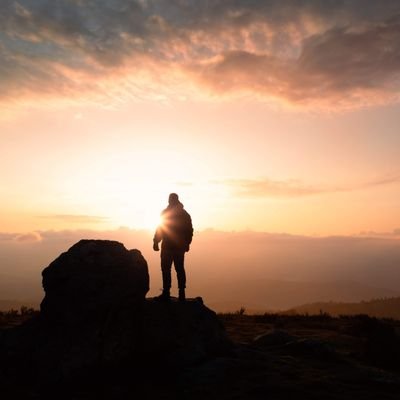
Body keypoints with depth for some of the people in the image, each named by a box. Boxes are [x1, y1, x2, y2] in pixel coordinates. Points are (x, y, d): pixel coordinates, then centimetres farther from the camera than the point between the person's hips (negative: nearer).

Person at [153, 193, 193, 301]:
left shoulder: (166, 212, -5)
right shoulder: (185, 214, 11)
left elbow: (160, 229, -8)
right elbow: (189, 230, 11)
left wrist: (156, 242, -3)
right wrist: (187, 243, 17)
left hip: (168, 246, -5)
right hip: (180, 246, 5)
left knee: (166, 269, -3)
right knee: (180, 269, 8)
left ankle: (166, 293, -7)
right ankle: (181, 293, 8)